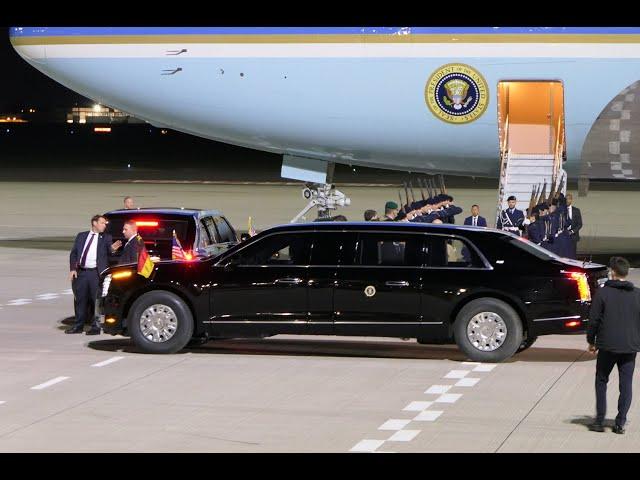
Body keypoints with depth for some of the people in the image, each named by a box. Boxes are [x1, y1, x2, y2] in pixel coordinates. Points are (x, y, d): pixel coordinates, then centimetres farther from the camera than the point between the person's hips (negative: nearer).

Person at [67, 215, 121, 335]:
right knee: (80, 299, 8)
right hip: (81, 272, 3)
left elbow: (108, 251, -6)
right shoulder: (81, 236, 12)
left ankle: (96, 327, 3)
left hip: (96, 273, -3)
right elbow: (73, 253, 11)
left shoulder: (106, 238, 7)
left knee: (96, 300, -2)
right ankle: (78, 326, 16)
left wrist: (112, 248, -30)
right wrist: (72, 269, 0)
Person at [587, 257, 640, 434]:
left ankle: (599, 421, 7)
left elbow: (593, 319, -5)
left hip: (607, 346, -2)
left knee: (601, 381, 11)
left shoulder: (603, 293, -7)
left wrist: (591, 341, 7)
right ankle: (620, 423, 4)